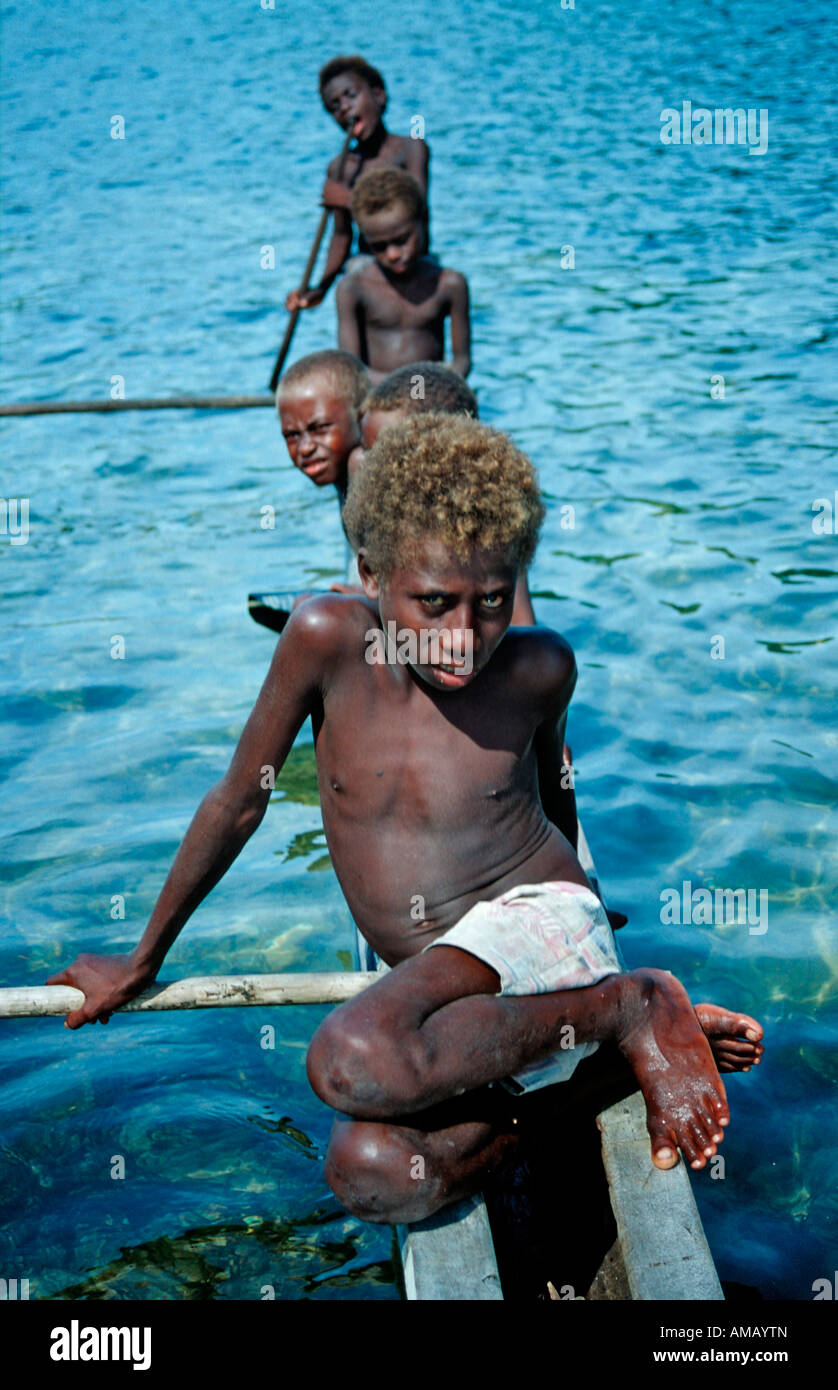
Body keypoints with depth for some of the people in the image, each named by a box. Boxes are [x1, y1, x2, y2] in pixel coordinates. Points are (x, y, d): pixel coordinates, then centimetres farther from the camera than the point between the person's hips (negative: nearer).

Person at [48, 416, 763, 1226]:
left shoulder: (538, 670, -8)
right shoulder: (328, 637, -10)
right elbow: (239, 801, 1)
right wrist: (143, 960, 10)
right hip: (442, 987, 4)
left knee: (351, 1061, -34)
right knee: (370, 1176, -27)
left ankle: (629, 1009, -14)